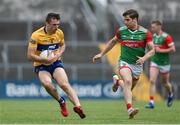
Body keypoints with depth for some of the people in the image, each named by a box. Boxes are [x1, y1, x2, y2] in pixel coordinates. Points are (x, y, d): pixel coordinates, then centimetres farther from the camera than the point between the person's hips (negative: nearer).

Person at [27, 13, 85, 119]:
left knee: (65, 84, -22)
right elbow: (30, 55, -16)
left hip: (56, 63, 3)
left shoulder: (59, 33, -1)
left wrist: (59, 54, -2)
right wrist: (46, 59, -25)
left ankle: (78, 106, -35)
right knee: (47, 84, -31)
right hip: (41, 66, -3)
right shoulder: (36, 35, -15)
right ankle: (61, 101, -6)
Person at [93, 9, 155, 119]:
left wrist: (144, 58, -26)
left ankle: (118, 82, 49)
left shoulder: (145, 32, -8)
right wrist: (101, 54, 19)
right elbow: (113, 42, 18)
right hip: (125, 62, -1)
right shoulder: (121, 31, -1)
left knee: (129, 88, 13)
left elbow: (152, 50, -7)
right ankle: (130, 109, -37)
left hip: (137, 65, 1)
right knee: (128, 81, -29)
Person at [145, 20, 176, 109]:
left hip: (164, 63, -4)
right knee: (152, 81, -12)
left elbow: (173, 49, -18)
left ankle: (170, 95, 43)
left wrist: (160, 50, -20)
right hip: (154, 62, 5)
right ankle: (151, 102, -15)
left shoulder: (166, 37, -15)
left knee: (165, 83, 12)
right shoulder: (153, 36, 6)